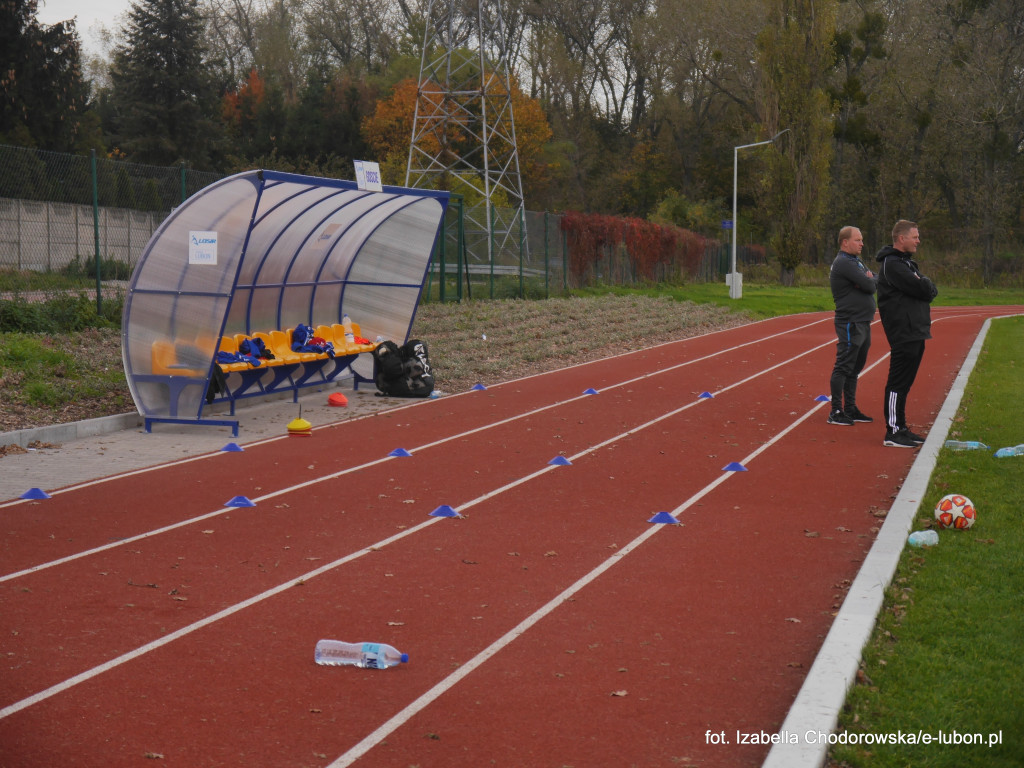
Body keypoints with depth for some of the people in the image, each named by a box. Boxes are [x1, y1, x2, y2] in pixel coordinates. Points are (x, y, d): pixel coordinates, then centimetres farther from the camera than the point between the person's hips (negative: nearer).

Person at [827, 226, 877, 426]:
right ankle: (836, 412, -4)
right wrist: (870, 280, 0)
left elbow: (874, 281, 12)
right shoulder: (844, 263, -15)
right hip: (850, 324, -10)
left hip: (862, 323, 10)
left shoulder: (856, 261, 18)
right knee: (843, 367, -7)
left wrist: (869, 280, -8)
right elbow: (869, 285, -21)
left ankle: (850, 409, 21)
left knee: (855, 368, 14)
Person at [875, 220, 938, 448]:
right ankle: (893, 433, -5)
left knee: (904, 382, 13)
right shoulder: (892, 264, -14)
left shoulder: (906, 262, 21)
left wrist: (926, 288, -3)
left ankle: (900, 427, 20)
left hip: (915, 332, 10)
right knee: (898, 382, -8)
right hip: (903, 333, -10)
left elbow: (926, 289, 17)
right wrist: (930, 287, 0)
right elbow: (921, 288, -20)